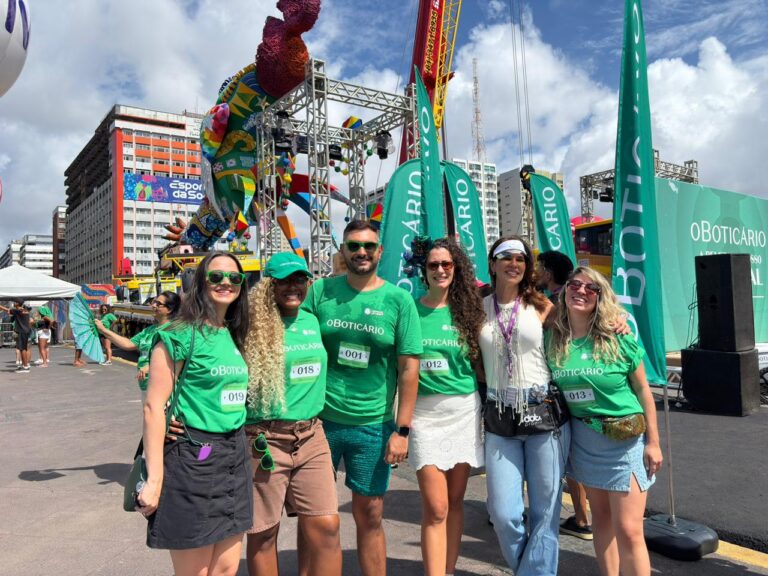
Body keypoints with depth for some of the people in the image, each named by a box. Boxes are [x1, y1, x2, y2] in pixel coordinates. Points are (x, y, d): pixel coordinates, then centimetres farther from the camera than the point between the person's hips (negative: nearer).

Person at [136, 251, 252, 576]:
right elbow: (154, 406, -14)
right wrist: (154, 479, -16)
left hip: (235, 458, 7)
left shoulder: (234, 336, 10)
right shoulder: (180, 335, -11)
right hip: (193, 460, -7)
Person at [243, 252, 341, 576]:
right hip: (265, 440, -4)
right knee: (262, 533, 8)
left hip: (311, 437, 5)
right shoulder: (252, 326, -9)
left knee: (325, 525, 2)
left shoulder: (312, 322, 9)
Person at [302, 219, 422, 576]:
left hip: (373, 426, -1)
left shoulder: (398, 300, -2)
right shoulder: (320, 291, 1)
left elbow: (408, 367, -2)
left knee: (369, 515, 10)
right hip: (320, 419, 1)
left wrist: (401, 429, -5)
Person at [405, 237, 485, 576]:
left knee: (455, 501, 11)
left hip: (465, 410, 2)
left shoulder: (468, 309, 3)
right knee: (435, 508, -4)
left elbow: (480, 361, 10)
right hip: (425, 412, -2)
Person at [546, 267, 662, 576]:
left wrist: (653, 442, -5)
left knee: (628, 529, -3)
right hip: (583, 438, 4)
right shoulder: (554, 341, -3)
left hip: (625, 439, -3)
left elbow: (643, 391, -4)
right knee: (601, 518, 17)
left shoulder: (619, 338, -11)